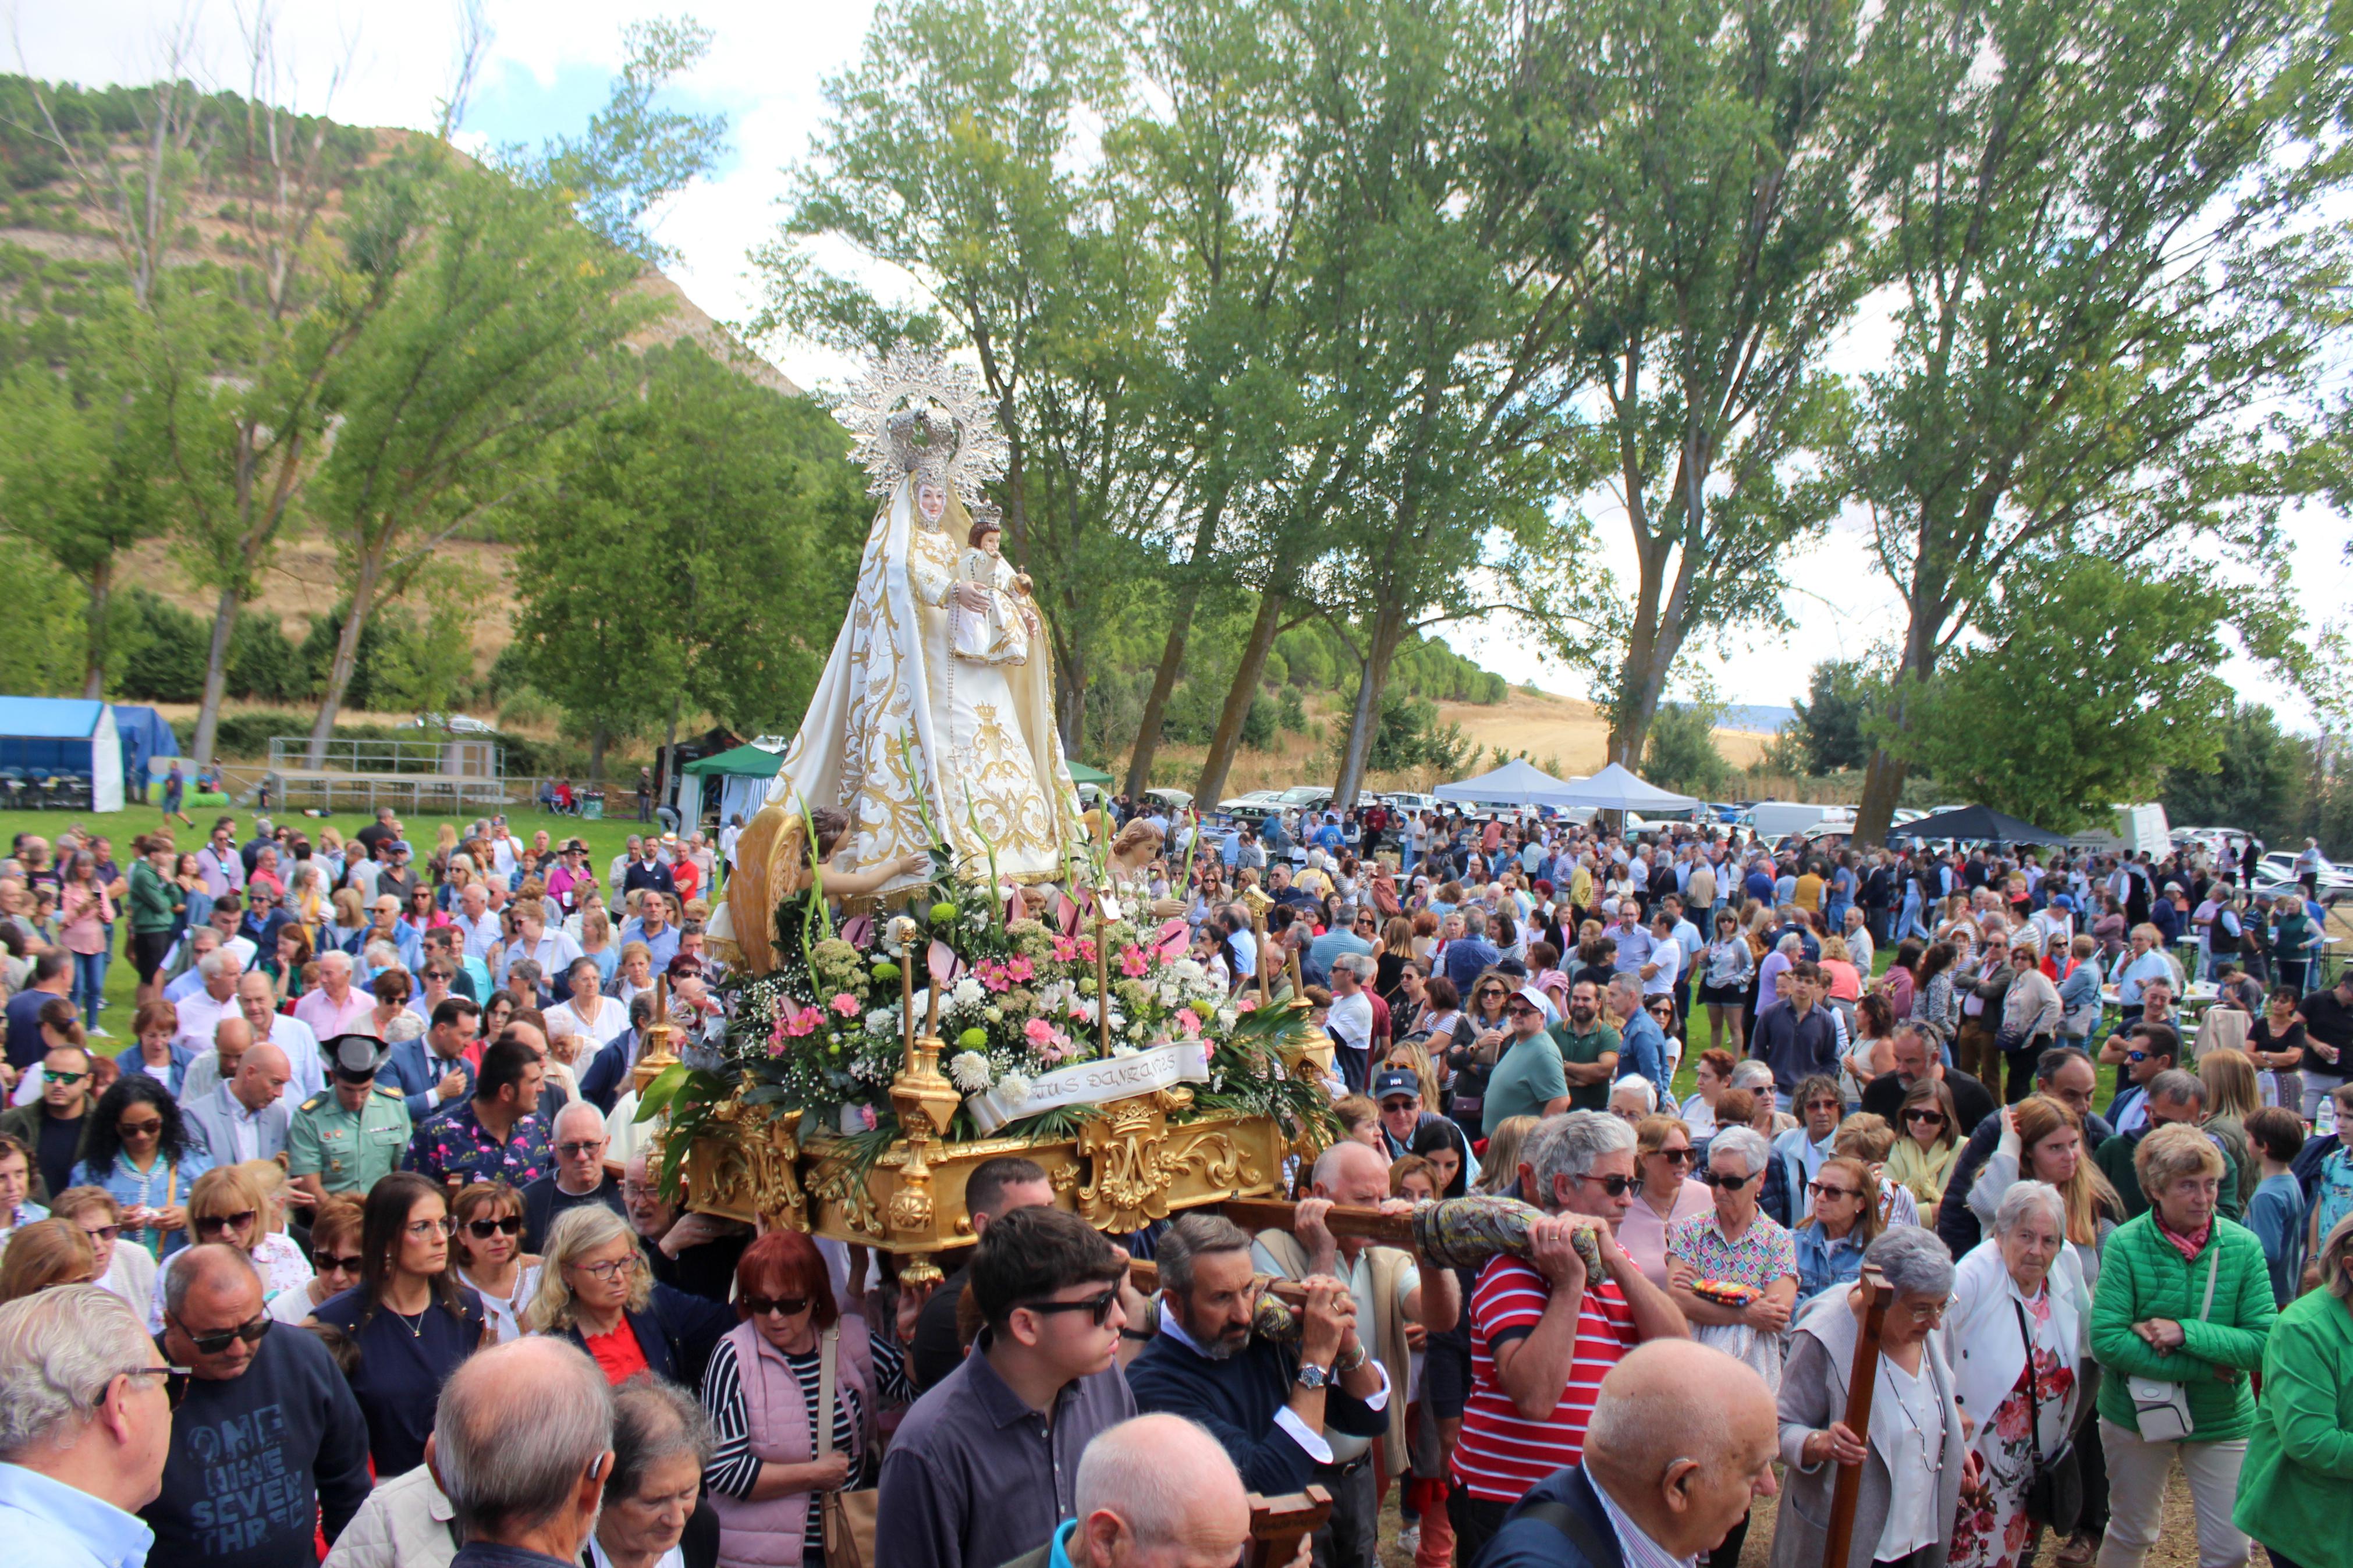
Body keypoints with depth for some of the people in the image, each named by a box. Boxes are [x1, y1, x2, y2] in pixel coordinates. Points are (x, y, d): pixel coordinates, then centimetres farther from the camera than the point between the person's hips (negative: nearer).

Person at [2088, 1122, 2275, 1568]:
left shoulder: (2243, 1246, -11)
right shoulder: (2126, 1244, -16)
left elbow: (2266, 1343, -15)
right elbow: (2106, 1341, -21)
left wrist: (2187, 1333, -26)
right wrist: (2205, 1367, -22)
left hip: (2222, 1421, 1)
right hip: (2137, 1412, -1)